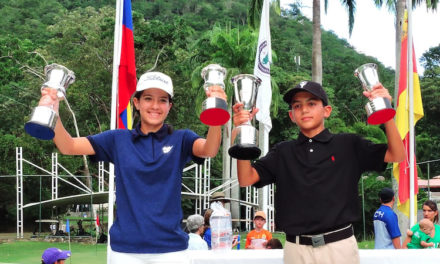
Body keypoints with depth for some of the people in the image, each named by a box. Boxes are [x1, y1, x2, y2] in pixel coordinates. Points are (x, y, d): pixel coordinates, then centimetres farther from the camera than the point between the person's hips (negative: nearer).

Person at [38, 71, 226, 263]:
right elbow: (68, 146, -2)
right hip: (125, 249, 1)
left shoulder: (181, 140, 2)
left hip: (170, 248, -1)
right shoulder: (118, 139, 6)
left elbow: (209, 150, -18)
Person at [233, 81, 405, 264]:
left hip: (340, 244, -1)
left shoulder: (348, 145, 5)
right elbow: (246, 179, 0)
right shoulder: (282, 153, 10)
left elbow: (397, 155, -2)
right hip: (296, 249, 2)